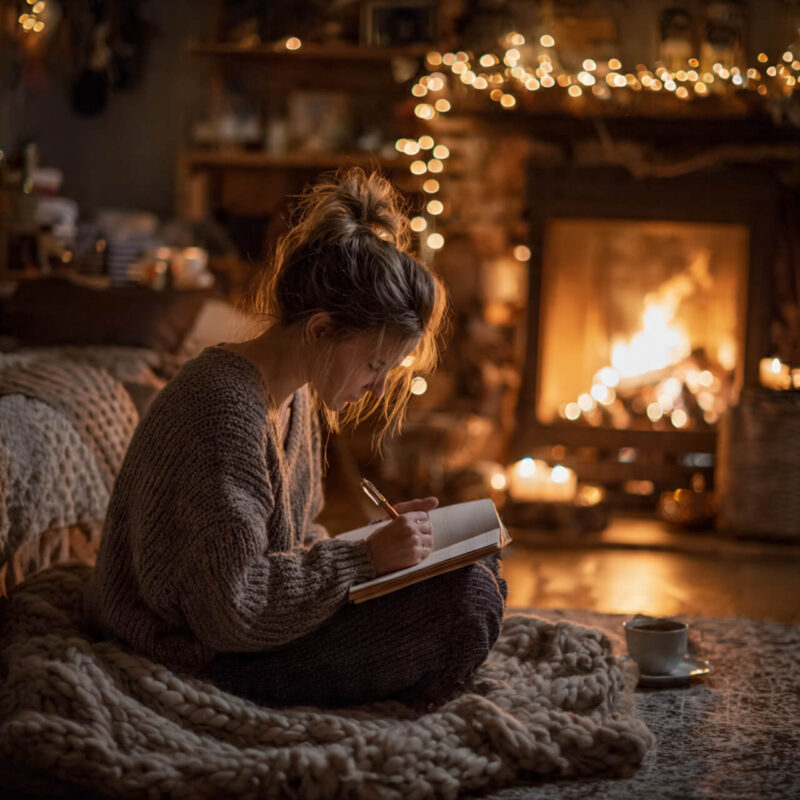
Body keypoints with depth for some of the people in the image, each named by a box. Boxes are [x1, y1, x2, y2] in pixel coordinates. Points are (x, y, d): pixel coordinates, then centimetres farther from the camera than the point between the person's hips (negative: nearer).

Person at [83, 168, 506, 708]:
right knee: (467, 598, -19)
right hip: (203, 660, -11)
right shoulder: (223, 406, -25)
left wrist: (378, 543, -1)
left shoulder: (293, 395, 6)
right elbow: (236, 606, -29)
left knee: (479, 572, 15)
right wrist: (366, 557, -23)